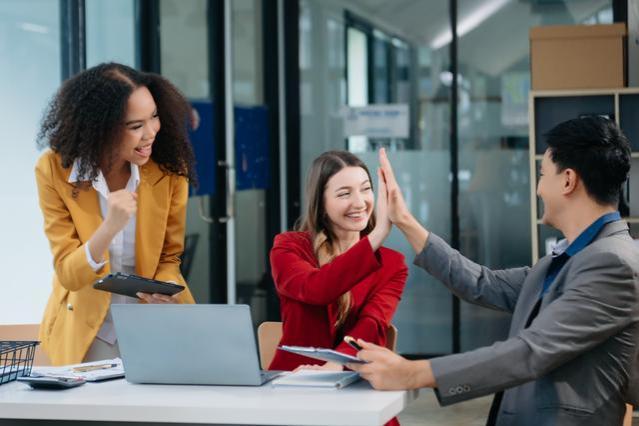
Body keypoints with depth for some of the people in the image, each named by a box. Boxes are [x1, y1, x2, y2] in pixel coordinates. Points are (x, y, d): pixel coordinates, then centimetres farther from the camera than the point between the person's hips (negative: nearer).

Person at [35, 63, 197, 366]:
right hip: (86, 330, -1)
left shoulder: (169, 167, -11)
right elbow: (68, 274, -16)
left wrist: (163, 292, -21)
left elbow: (169, 257, 1)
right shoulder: (55, 170, -15)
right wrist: (110, 227, -34)